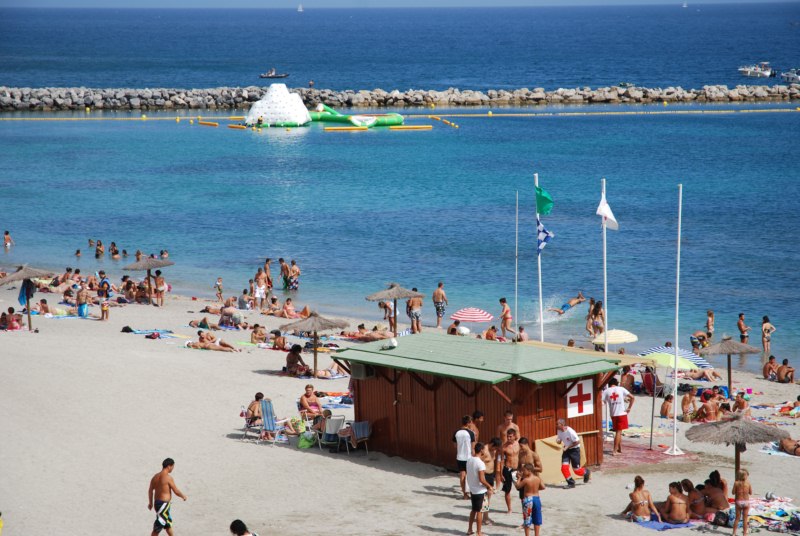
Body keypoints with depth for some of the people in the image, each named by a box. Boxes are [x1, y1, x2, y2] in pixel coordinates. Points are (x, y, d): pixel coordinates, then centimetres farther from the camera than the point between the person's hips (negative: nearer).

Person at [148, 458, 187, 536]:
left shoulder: (156, 476, 6)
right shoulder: (168, 477, -17)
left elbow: (150, 490, 12)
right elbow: (176, 491, -13)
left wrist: (150, 503, 23)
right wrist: (184, 497, 5)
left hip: (157, 502, 9)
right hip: (164, 504, -9)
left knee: (168, 523, 26)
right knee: (158, 526, -5)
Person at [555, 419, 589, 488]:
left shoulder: (570, 431, -24)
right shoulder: (559, 431, -2)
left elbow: (577, 441, -20)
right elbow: (559, 440, 12)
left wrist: (568, 447, -22)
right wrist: (558, 441, -13)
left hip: (574, 449, -6)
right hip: (566, 450, 6)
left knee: (576, 469, 1)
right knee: (564, 467, -9)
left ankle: (586, 472, 33)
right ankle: (571, 483, 3)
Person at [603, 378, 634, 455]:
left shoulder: (606, 391, 3)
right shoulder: (621, 389, 1)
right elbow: (632, 397, -3)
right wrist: (629, 408, 3)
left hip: (613, 415, 2)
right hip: (622, 414, -2)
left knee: (618, 432, 18)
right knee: (618, 432, 0)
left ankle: (620, 449, 22)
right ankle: (615, 451, -5)